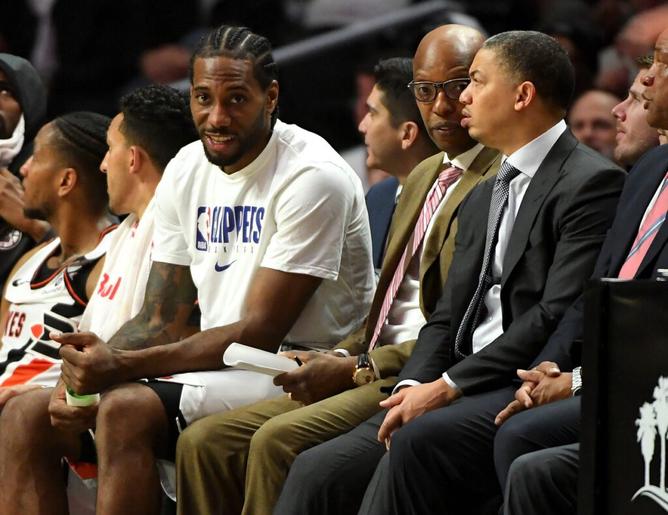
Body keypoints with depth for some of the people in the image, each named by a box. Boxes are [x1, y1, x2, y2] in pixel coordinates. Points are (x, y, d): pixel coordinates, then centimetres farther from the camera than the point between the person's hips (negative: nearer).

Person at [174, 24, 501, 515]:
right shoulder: (424, 176, 23)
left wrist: (357, 368, -14)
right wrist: (337, 358, 5)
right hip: (382, 370, 10)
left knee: (278, 440, -28)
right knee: (204, 442, -4)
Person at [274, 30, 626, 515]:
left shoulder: (593, 183, -6)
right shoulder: (484, 197, 23)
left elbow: (558, 316, -15)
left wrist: (447, 387, -16)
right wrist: (414, 386, -3)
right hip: (462, 390, 8)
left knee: (417, 442, -34)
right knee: (317, 470, -9)